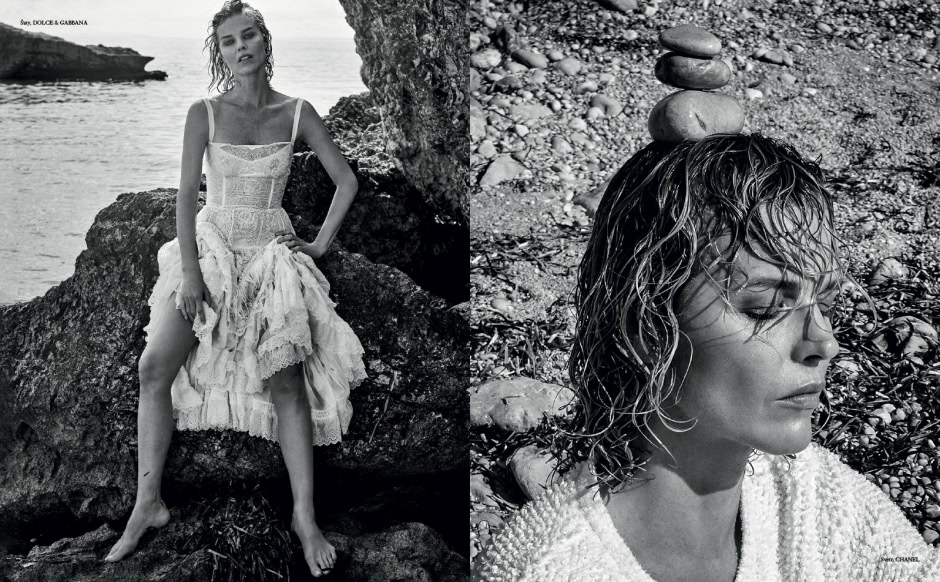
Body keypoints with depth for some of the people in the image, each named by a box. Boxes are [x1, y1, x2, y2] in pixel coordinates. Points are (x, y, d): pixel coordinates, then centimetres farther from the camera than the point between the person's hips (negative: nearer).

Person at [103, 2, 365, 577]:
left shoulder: (297, 113, 0)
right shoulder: (204, 113, -2)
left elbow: (347, 179, 7)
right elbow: (187, 194, -5)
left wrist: (321, 243, 1)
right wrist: (190, 272, -14)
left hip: (273, 251, 0)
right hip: (210, 245, 1)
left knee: (285, 379, -15)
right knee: (155, 366, -16)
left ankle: (305, 515, -9)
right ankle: (149, 503, -6)